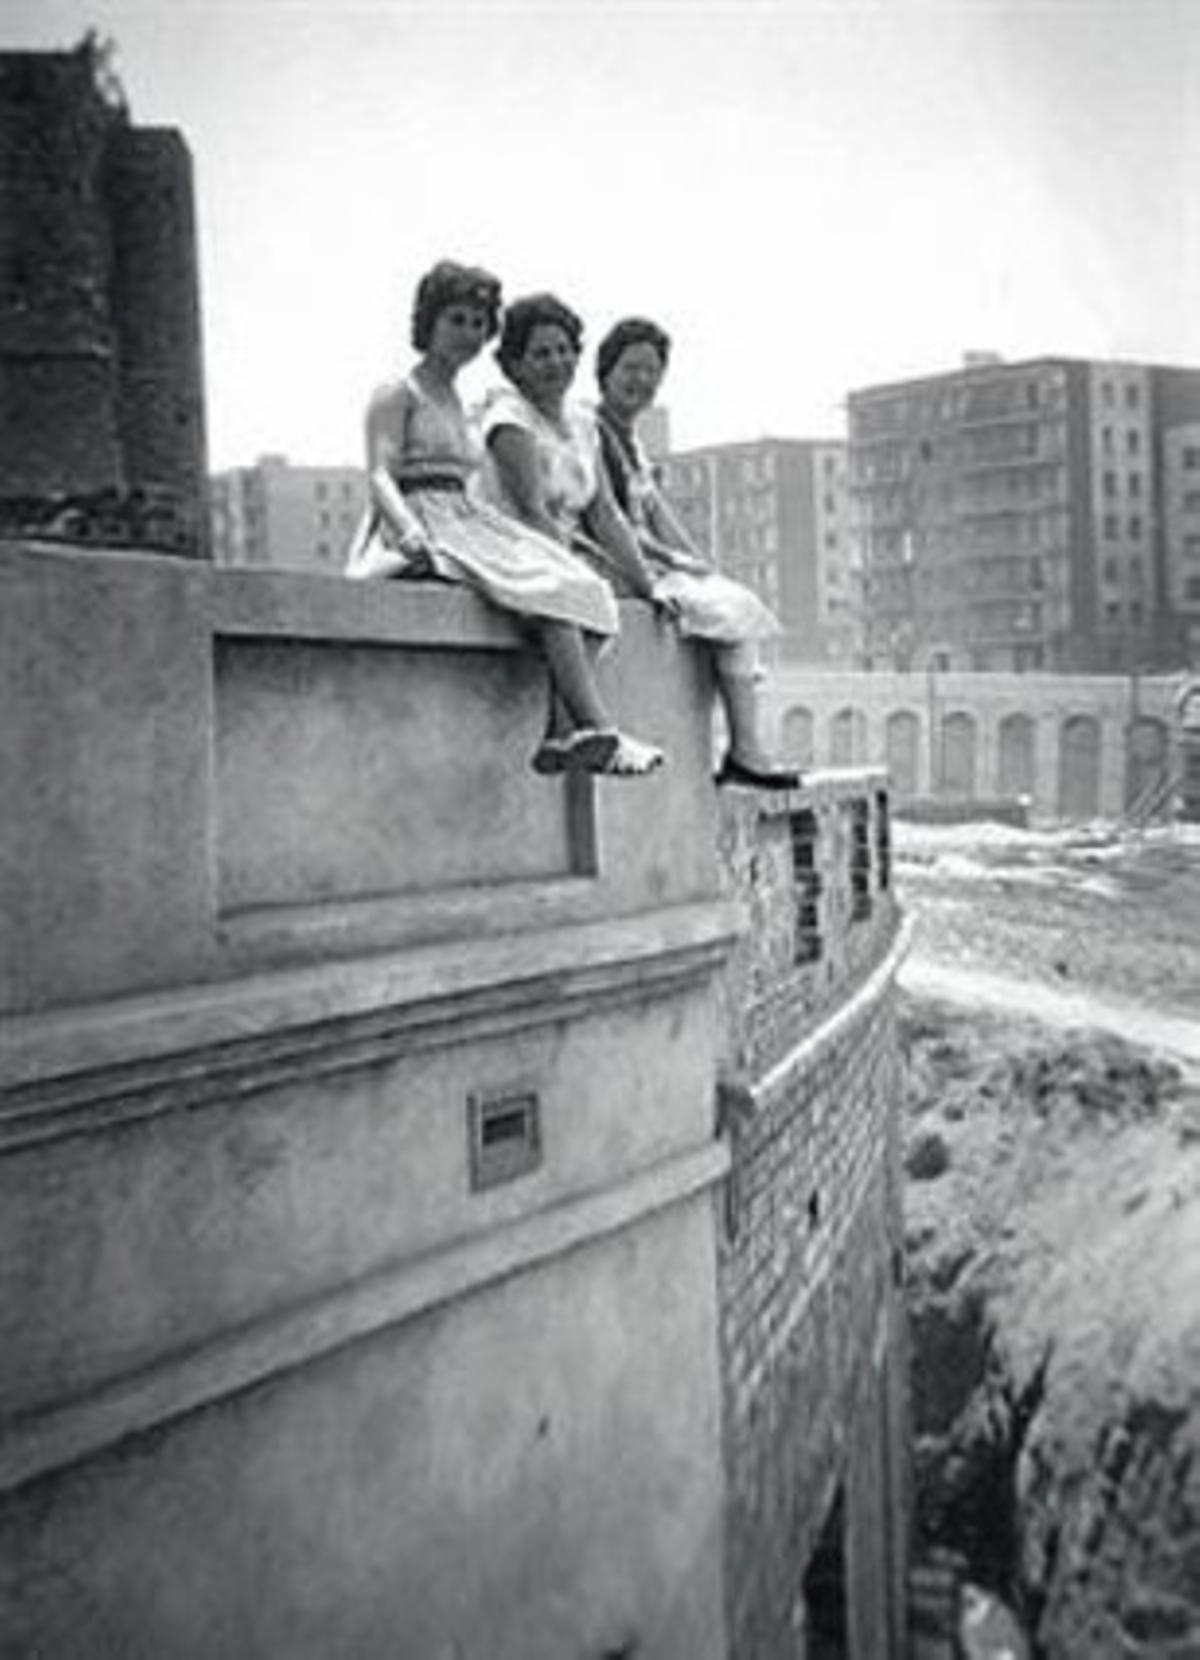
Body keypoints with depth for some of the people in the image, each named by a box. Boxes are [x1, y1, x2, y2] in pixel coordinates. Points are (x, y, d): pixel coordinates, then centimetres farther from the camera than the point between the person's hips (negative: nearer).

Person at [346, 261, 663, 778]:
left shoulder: (456, 404, 27)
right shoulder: (397, 395, 3)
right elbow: (380, 476, -10)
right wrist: (410, 532, -30)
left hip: (467, 524, 8)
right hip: (422, 533, -8)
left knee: (571, 583, -16)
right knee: (544, 587, -27)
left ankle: (565, 735, -31)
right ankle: (598, 733, -31)